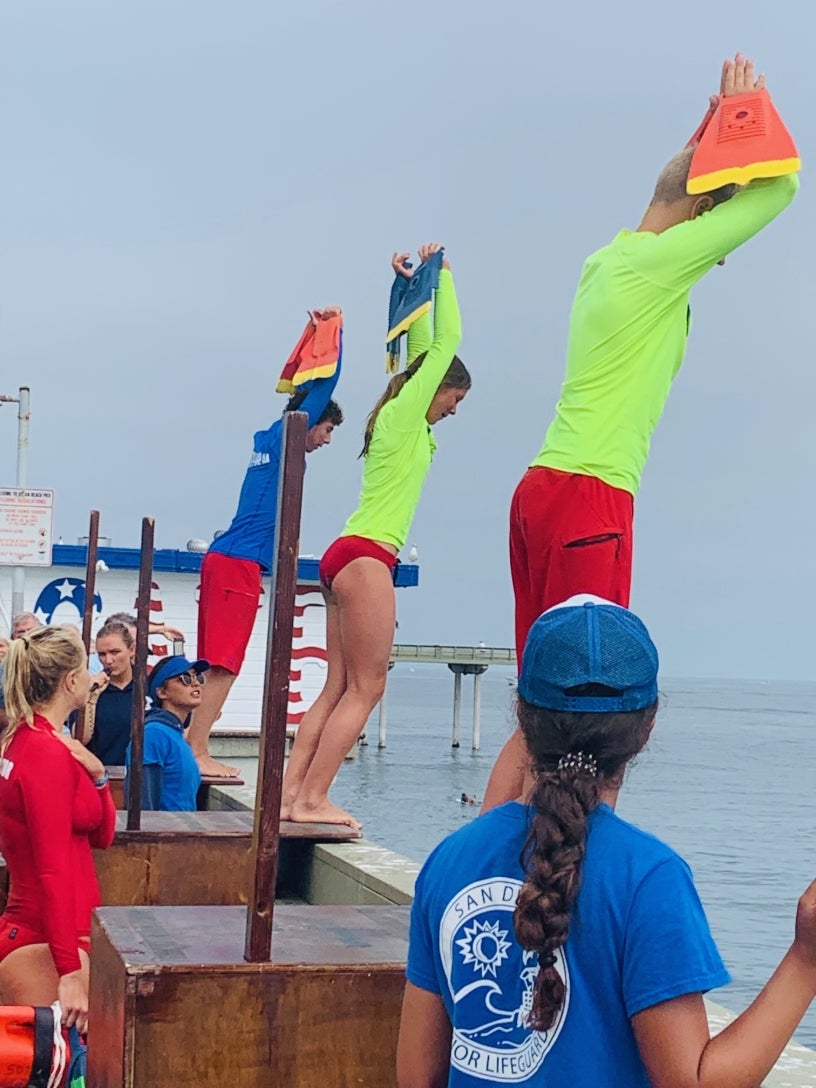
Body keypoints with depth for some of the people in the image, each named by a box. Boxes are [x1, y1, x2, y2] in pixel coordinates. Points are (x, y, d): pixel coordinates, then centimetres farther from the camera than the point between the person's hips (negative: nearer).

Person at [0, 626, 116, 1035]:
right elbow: (54, 871, -21)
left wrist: (96, 775, -2)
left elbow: (100, 836, 15)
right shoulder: (48, 753, -16)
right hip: (43, 947, -9)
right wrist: (70, 973, -22)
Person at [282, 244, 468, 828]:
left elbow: (426, 345, 29)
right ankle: (313, 798, -9)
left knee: (340, 687, 6)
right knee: (365, 688, -8)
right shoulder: (406, 415, -5)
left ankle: (292, 792, 3)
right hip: (366, 558, -10)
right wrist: (440, 273, 3)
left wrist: (413, 284, 30)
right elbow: (447, 340, -6)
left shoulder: (402, 417, 17)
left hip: (348, 556, 10)